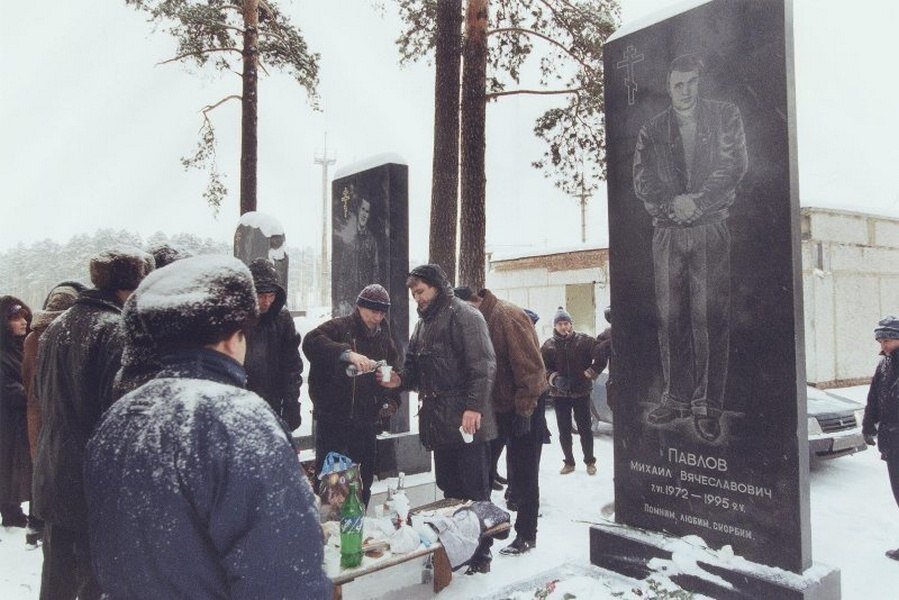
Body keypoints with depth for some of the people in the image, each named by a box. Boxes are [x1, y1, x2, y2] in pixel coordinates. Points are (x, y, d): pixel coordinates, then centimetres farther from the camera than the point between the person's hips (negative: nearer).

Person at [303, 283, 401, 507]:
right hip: (333, 418, -5)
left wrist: (391, 400, 4)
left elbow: (394, 373, 21)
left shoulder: (383, 337, 13)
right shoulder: (339, 328, -6)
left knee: (364, 479, 13)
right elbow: (311, 341, -26)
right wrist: (347, 353, -38)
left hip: (366, 421, 6)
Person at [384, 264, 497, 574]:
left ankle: (482, 551, 14)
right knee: (449, 488, 16)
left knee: (475, 490, 2)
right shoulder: (423, 324, 19)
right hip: (438, 420, 8)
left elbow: (482, 365, -16)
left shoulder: (464, 316, -8)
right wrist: (400, 379, 2)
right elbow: (417, 369, 23)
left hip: (466, 420, -8)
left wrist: (474, 406, -23)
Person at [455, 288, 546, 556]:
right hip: (496, 408, 8)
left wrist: (524, 407, -22)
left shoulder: (507, 315, -20)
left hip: (522, 409, -8)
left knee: (524, 474, 3)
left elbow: (529, 364, -23)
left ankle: (526, 534, 16)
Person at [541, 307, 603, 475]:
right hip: (559, 394, 2)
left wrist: (590, 373, -10)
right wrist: (555, 378, -18)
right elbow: (542, 368, -2)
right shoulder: (548, 345, 1)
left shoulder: (584, 340, -3)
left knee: (584, 428, 5)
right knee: (564, 430, 9)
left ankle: (590, 461, 21)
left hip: (581, 392, -2)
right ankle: (569, 462, 24)